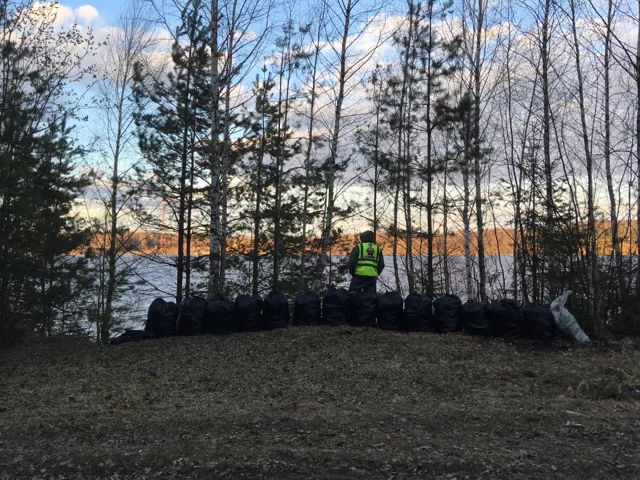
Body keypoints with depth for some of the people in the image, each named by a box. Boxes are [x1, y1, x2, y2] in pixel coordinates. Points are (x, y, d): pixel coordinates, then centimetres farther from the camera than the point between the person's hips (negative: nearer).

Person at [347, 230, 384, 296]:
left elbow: (352, 261, -3)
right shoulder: (378, 249, 14)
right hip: (372, 277, 4)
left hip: (359, 276, -3)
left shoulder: (359, 247, 1)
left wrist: (352, 272, 10)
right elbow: (381, 265, 14)